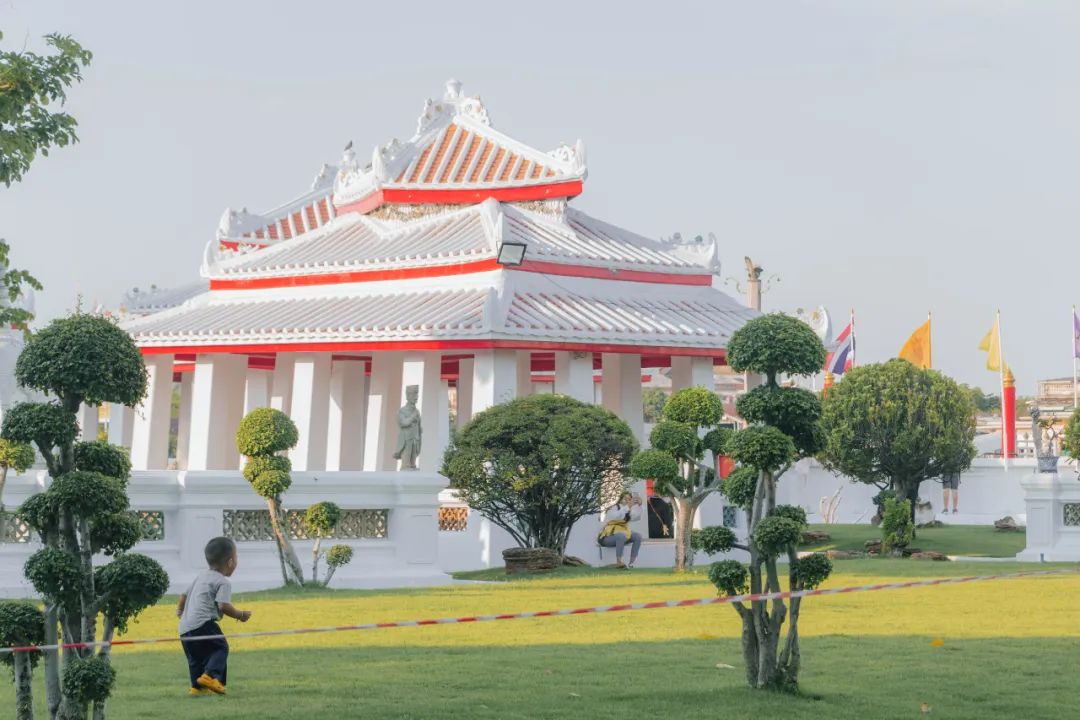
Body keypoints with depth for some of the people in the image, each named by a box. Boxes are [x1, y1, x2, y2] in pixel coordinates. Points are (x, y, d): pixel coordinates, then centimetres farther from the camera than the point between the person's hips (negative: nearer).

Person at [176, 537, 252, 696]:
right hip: (202, 624, -9)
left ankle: (197, 686, 13)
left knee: (195, 657, 16)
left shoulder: (200, 576, 22)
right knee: (220, 647, -5)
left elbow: (184, 594, 30)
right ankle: (210, 675, -23)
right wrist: (240, 615, -2)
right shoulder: (223, 582, -5)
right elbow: (223, 606, -16)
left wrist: (179, 610, 47)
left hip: (184, 628, 9)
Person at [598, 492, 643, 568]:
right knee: (621, 535, -36)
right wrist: (628, 506, -41)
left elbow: (637, 517, -6)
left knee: (638, 536, -12)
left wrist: (639, 505, -18)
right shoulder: (614, 508, -8)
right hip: (608, 537, -7)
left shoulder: (629, 511, 13)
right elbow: (617, 516, -33)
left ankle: (632, 563, -16)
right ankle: (619, 562, -40)